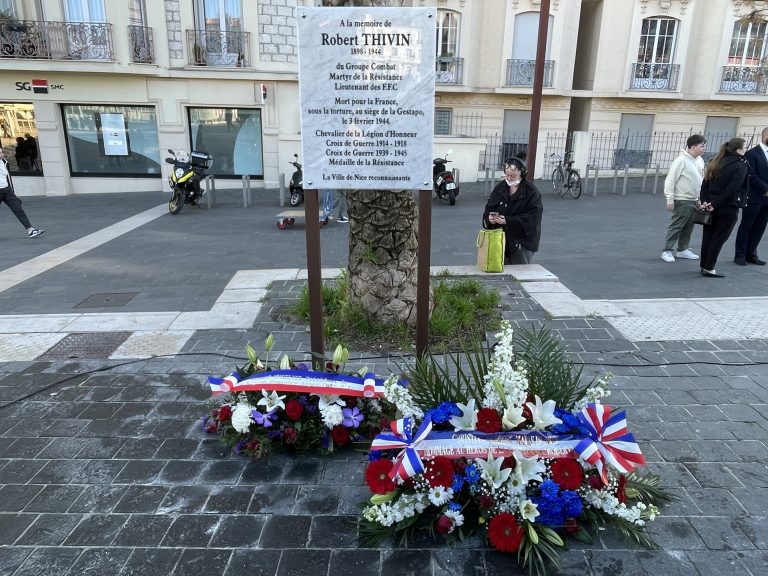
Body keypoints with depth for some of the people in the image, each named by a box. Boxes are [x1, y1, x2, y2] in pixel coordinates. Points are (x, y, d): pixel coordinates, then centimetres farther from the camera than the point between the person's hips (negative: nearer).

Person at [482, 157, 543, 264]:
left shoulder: (531, 192, -9)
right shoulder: (500, 188, 7)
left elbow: (533, 217, -17)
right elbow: (489, 208, 10)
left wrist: (508, 221, -27)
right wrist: (489, 218, -14)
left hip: (522, 242, -4)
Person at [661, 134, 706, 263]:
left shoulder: (700, 160, 9)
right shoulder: (681, 160, -14)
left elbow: (702, 179, 18)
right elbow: (671, 180, -15)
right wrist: (670, 199, -16)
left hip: (695, 200, 8)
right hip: (682, 200, -7)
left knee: (688, 227, 13)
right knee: (676, 226, -4)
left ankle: (683, 249, 23)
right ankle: (667, 251, 3)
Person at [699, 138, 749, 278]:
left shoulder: (716, 162, 9)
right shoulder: (741, 166, -10)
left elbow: (705, 184, 4)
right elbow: (731, 189, -17)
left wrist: (705, 201, -2)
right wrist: (715, 204, -14)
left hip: (711, 206, 6)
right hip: (728, 208, -6)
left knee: (708, 236, 11)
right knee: (719, 238, 1)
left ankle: (704, 266, 19)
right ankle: (709, 269, 4)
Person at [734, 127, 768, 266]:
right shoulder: (752, 153, -6)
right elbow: (751, 176, -13)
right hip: (753, 197, -6)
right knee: (746, 227, 3)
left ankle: (751, 254, 15)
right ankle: (740, 255, 10)